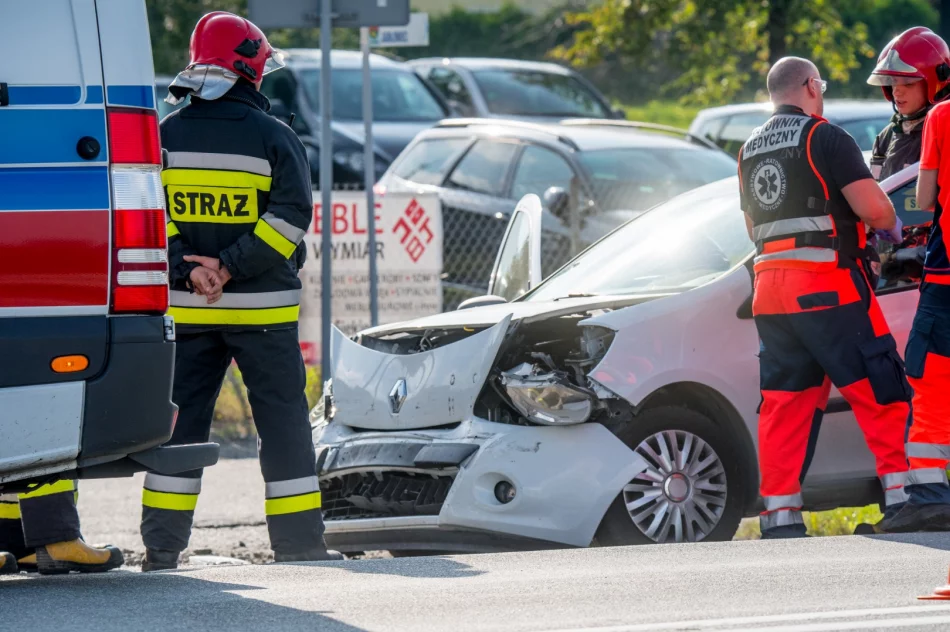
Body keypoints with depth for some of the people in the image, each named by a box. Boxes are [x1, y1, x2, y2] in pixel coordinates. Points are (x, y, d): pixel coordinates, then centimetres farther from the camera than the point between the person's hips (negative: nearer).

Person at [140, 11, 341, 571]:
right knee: (283, 421, 5)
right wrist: (230, 267, -14)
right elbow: (290, 216, -13)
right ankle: (298, 540, 5)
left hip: (185, 308, 3)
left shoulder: (167, 136, 4)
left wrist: (186, 270, -10)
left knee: (179, 421, 7)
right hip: (261, 309, -3)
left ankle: (163, 544, 4)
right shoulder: (274, 137, -5)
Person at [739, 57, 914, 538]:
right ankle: (902, 492, -5)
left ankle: (780, 514, 4)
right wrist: (892, 227, 7)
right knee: (878, 390, -1)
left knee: (784, 403, 8)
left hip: (770, 286, 7)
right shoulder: (824, 138, -8)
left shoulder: (751, 151, 17)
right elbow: (874, 209, -14)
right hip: (826, 286, -7)